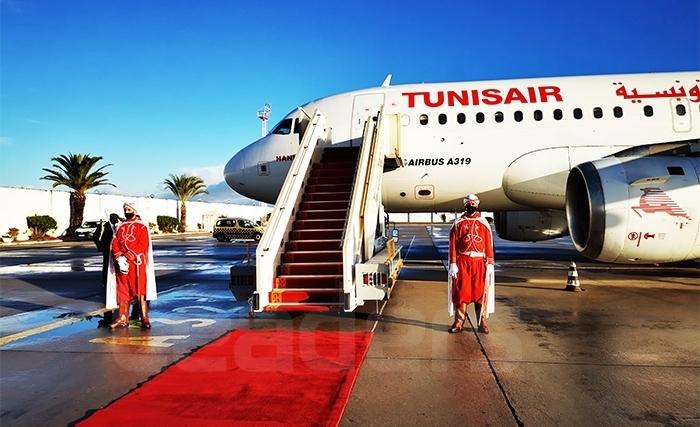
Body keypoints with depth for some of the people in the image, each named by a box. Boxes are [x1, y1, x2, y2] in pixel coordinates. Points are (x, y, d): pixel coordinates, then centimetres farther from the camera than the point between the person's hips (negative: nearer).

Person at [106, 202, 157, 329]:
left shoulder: (142, 227, 0)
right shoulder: (120, 227, 15)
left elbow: (143, 245, -11)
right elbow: (114, 244, 5)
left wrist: (127, 256, -18)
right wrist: (119, 258, -13)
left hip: (137, 263, -5)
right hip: (122, 263, 5)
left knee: (141, 290, -3)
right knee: (122, 291, 8)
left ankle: (144, 318, 1)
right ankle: (123, 318, 15)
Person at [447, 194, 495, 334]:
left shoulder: (484, 224, 7)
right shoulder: (458, 223, 4)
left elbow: (489, 245, 5)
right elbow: (453, 244, 0)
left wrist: (490, 264, -1)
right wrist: (453, 264, -6)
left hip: (480, 262, 1)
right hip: (462, 263, -1)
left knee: (481, 292, 3)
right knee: (460, 292, 2)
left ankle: (482, 322, 13)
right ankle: (459, 322, 12)